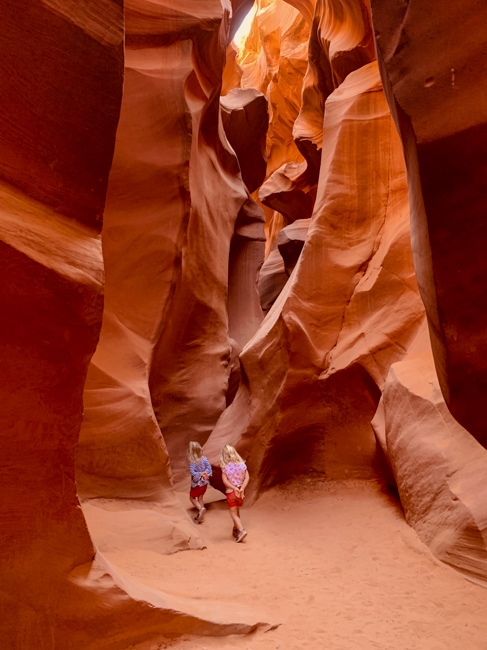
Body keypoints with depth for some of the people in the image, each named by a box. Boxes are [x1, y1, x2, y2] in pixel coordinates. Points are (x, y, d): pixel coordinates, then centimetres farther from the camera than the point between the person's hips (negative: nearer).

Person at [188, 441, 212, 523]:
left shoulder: (192, 462, -22)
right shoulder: (204, 459, -9)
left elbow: (192, 472, -29)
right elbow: (209, 468, -12)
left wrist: (201, 474, -19)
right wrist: (204, 474, -15)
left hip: (196, 483, -5)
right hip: (204, 482, 5)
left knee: (192, 498, 17)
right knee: (201, 497, 24)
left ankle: (201, 508, -6)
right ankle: (200, 514, 31)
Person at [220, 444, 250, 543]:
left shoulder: (225, 466, -11)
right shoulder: (242, 464, -3)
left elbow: (225, 481, -18)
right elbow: (247, 478, -9)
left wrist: (235, 489, -17)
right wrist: (242, 488, -15)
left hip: (231, 492, -4)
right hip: (241, 491, 4)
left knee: (234, 514, 4)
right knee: (237, 512, 22)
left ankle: (241, 530, -13)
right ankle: (235, 530, 34)